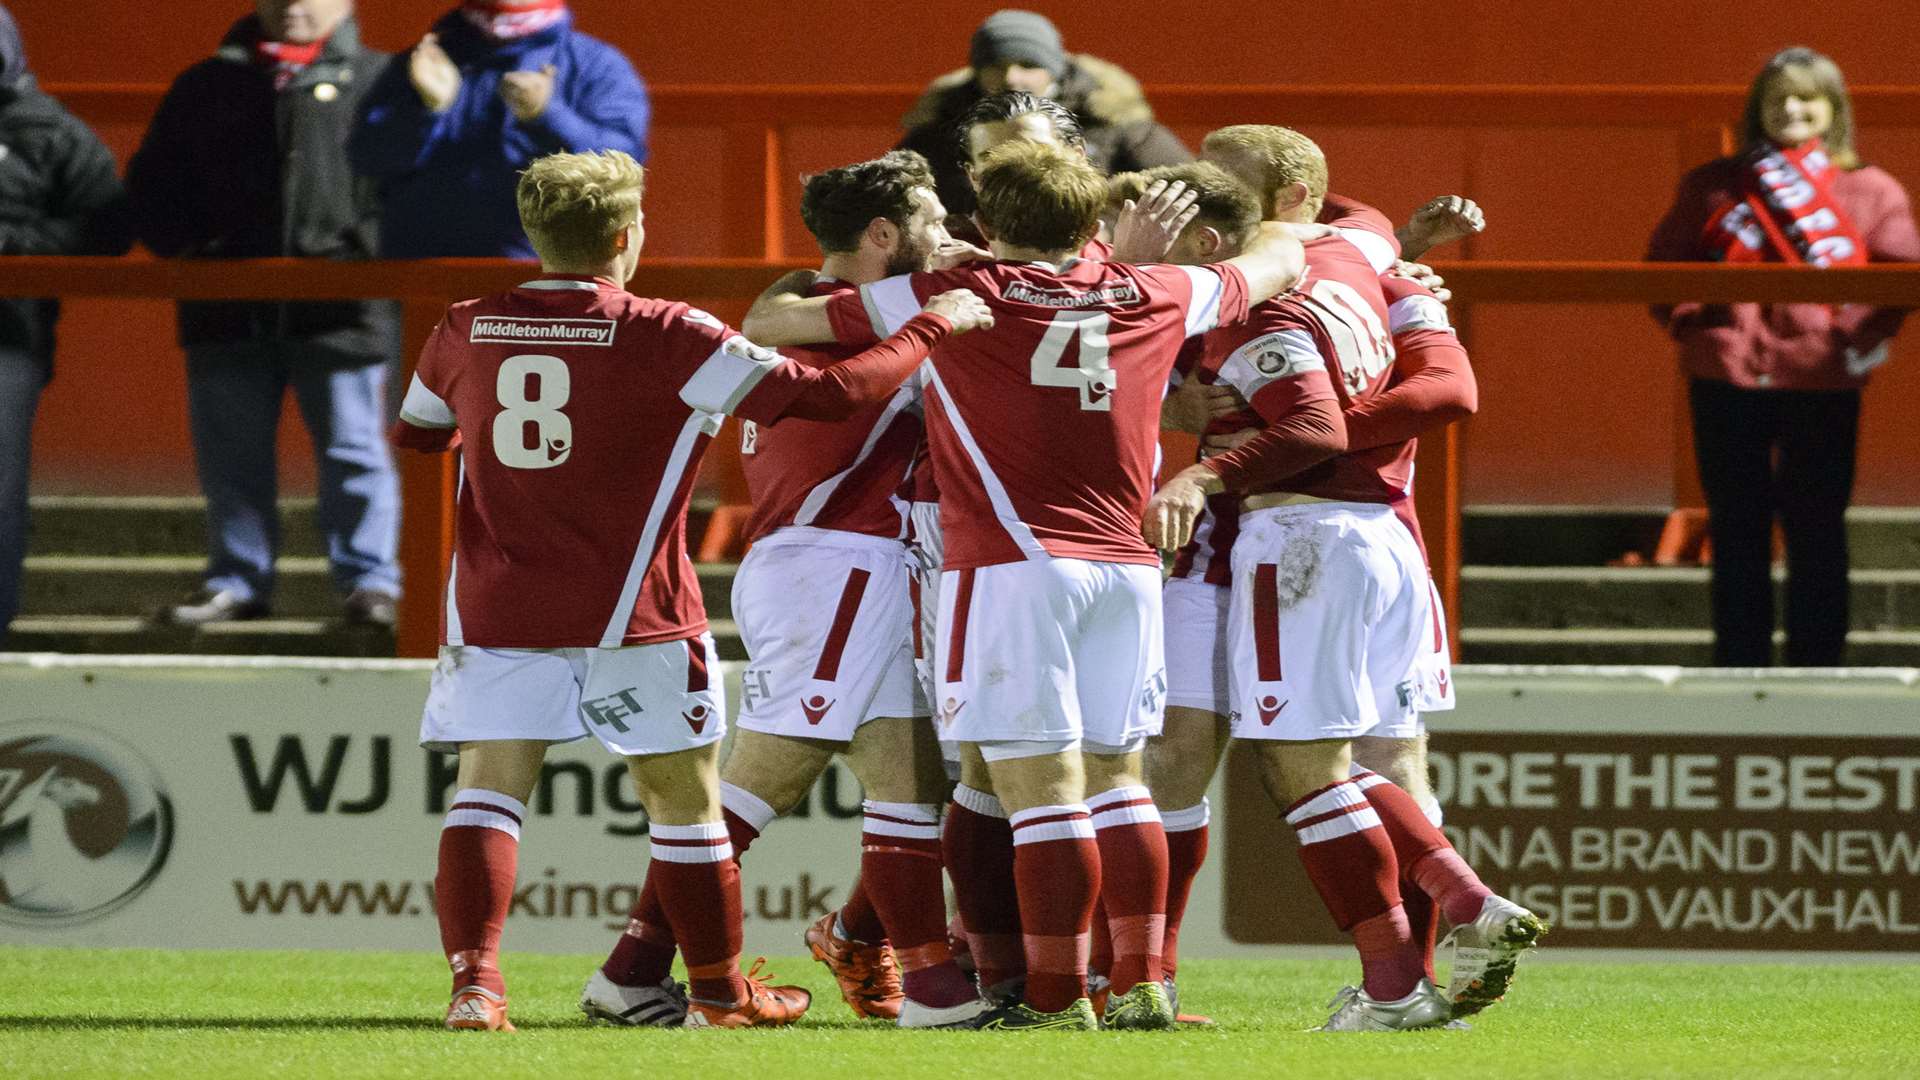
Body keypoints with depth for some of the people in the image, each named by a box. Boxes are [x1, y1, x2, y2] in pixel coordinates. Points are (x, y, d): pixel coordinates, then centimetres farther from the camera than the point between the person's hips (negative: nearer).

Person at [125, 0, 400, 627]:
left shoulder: (377, 81, 7)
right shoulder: (210, 85, 17)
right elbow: (153, 184, 19)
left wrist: (366, 251, -13)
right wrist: (183, 244, 1)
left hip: (340, 310, -3)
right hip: (228, 311, 3)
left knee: (354, 452, -2)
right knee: (231, 457, 7)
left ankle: (370, 581, 3)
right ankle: (237, 581, 15)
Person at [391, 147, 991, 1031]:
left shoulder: (466, 333, 2)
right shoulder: (667, 338, -10)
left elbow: (413, 430, 22)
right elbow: (824, 395, -10)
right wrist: (934, 327, 2)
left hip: (495, 615, 2)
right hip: (630, 619, -2)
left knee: (487, 793, 0)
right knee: (685, 801, 11)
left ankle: (473, 979, -17)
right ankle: (717, 989, 20)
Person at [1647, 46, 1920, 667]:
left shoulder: (1868, 192, 6)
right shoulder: (1714, 188, 10)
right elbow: (1664, 264, 12)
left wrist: (1859, 333, -14)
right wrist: (1691, 318, -4)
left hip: (1822, 382, -1)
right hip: (1728, 381, 1)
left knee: (1816, 528, 1)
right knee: (1737, 525, 5)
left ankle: (1816, 664, 7)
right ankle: (1740, 663, 12)